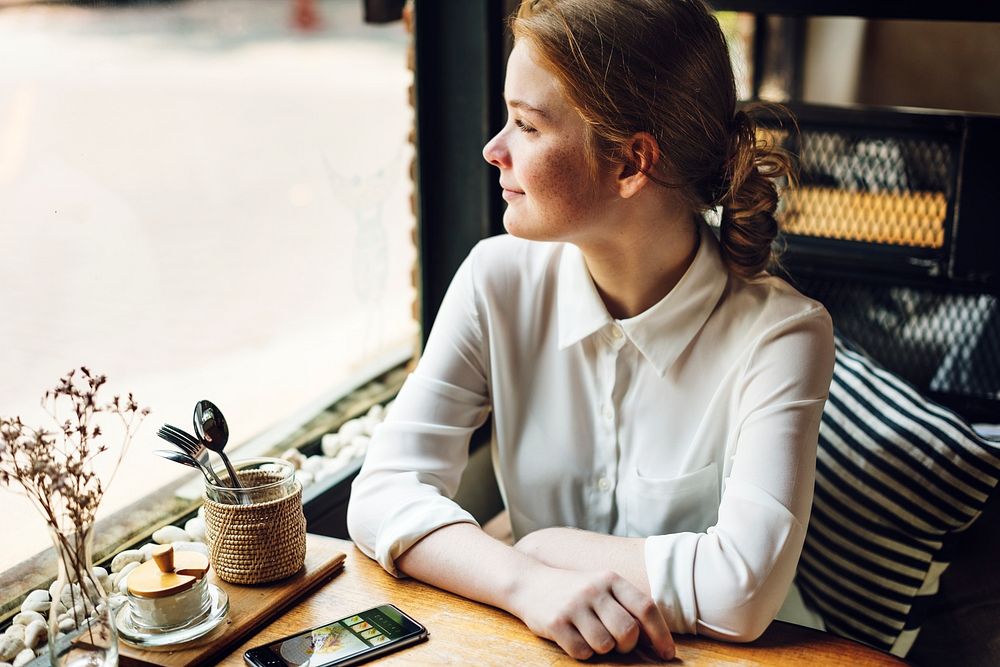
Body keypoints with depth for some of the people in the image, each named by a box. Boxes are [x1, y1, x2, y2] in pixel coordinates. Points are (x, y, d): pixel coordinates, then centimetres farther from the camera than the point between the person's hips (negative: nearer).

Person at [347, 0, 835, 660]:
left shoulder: (780, 333, -16)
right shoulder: (499, 282, -7)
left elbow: (744, 590, -24)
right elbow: (384, 494, -11)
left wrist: (547, 545, -14)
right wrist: (525, 582, -26)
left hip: (698, 656, -2)